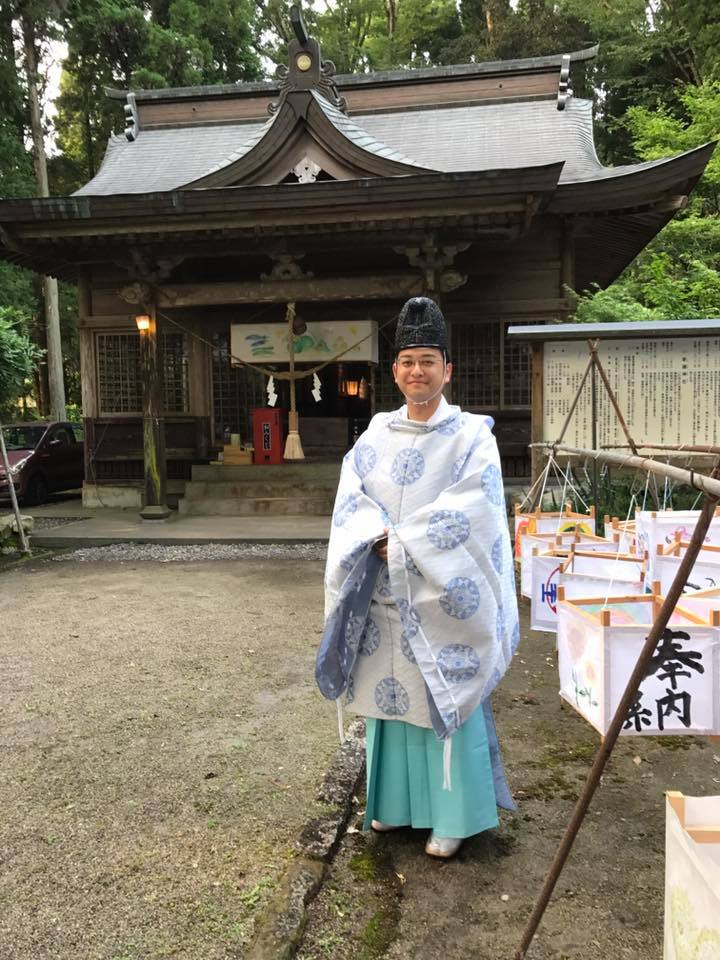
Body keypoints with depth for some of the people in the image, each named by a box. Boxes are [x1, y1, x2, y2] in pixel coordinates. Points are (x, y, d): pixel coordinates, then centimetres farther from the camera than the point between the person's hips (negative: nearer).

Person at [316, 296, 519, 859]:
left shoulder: (471, 435, -4)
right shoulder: (377, 434, 8)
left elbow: (470, 509, -14)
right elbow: (351, 498, 0)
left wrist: (403, 541, -17)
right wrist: (379, 538, -18)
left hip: (443, 598, -4)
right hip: (384, 596, 4)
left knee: (445, 700, 3)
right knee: (390, 692, 14)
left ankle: (453, 816, 21)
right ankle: (397, 801, 33)